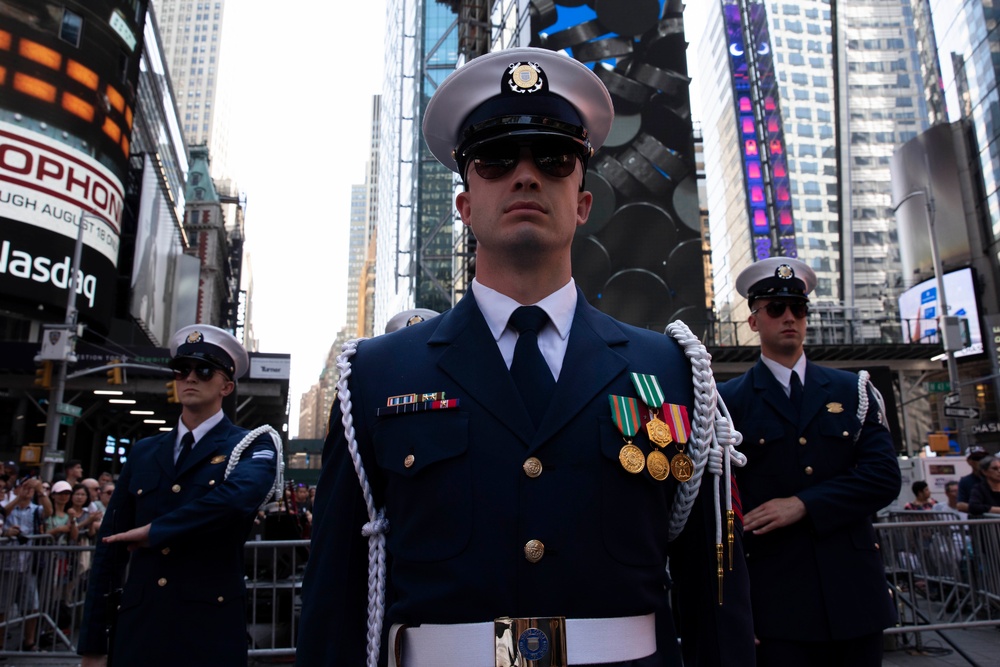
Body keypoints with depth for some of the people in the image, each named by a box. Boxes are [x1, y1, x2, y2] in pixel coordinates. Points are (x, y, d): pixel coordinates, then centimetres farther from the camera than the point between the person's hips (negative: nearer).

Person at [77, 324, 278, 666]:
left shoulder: (252, 446, -2)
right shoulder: (143, 452, 11)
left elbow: (241, 495, -26)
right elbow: (110, 545, 10)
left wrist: (155, 531, -16)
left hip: (211, 630, -4)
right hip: (136, 629, 4)